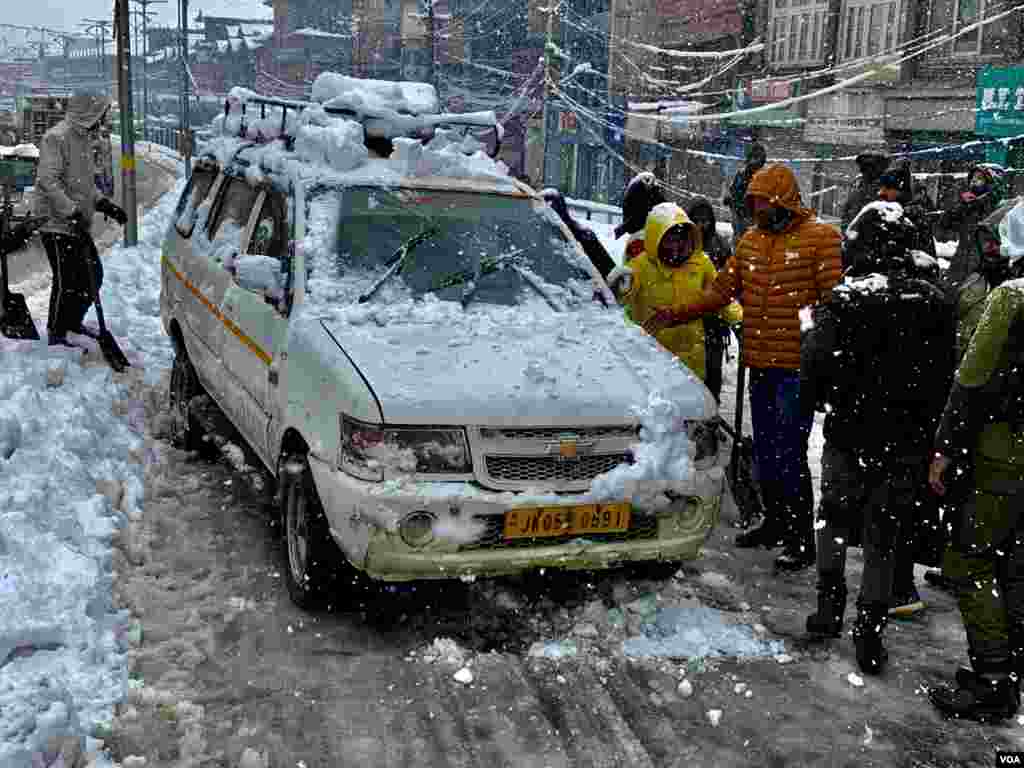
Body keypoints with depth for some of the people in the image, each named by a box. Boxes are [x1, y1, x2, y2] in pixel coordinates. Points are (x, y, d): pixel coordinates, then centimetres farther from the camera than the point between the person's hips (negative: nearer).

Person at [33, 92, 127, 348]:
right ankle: (56, 334, 5)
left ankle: (73, 323, 29)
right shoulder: (57, 137, -15)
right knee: (66, 280, -6)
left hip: (78, 223, 9)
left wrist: (103, 203, 10)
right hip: (57, 221, -9)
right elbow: (48, 181, -23)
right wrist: (72, 212, -27)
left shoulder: (84, 138, 15)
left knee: (93, 274, 13)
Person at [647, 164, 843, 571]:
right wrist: (675, 316, 7)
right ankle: (775, 523, 33)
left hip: (797, 367, -7)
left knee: (789, 455, -7)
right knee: (765, 453, 16)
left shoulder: (820, 236, -6)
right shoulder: (750, 241, 14)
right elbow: (722, 289, 16)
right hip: (760, 365, 7)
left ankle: (802, 540, 5)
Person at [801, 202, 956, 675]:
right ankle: (870, 633, 11)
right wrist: (929, 431, 14)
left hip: (850, 435, -2)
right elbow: (946, 374, 5)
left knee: (834, 517, 19)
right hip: (908, 441, 2)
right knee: (886, 533, 9)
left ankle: (830, 608, 23)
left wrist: (816, 401, 6)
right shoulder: (936, 302, -2)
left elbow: (815, 364, -14)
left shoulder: (844, 298, -14)